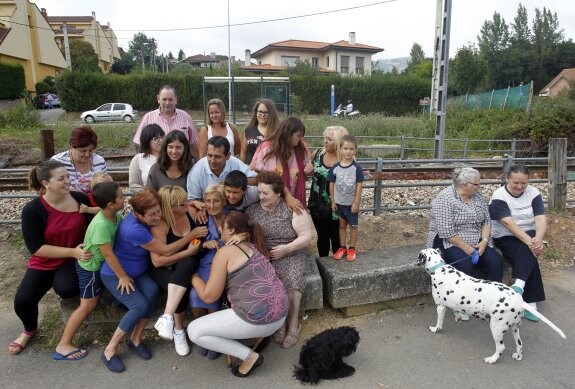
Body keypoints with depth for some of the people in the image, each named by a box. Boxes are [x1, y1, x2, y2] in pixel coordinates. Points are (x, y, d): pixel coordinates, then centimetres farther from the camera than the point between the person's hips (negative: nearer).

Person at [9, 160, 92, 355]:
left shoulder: (81, 199, -12)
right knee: (22, 300, -15)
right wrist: (72, 251, -26)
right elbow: (36, 248, -17)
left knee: (66, 289, -29)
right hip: (44, 263, 1)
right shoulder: (32, 210, -17)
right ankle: (30, 330, 22)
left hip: (74, 260, 0)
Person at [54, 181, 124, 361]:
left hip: (99, 264, 8)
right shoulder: (101, 225, -37)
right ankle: (64, 345, 11)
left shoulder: (117, 216, -12)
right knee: (88, 305, 1)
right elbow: (108, 254, -33)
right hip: (90, 267, -8)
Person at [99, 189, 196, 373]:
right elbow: (166, 250, -26)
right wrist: (192, 235, -19)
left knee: (152, 291, -22)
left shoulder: (145, 217, -13)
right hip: (114, 274, -7)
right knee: (140, 305, -24)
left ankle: (135, 339, -5)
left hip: (138, 272, 7)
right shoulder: (134, 230, -35)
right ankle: (109, 350, -5)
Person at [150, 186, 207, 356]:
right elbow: (157, 261, -22)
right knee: (183, 288, -32)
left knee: (187, 263, -33)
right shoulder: (160, 225, -19)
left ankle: (167, 317, -30)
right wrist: (188, 252, -24)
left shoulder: (191, 212, -7)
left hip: (187, 265, 3)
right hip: (164, 269, -3)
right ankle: (178, 330, -9)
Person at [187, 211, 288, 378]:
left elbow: (209, 296, -5)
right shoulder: (254, 247, 16)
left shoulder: (225, 252, -7)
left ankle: (249, 356, 1)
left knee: (194, 331, 4)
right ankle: (261, 333, 18)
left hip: (258, 319, -9)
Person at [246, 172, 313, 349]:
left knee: (291, 279, -30)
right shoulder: (252, 210, 3)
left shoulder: (292, 209, -9)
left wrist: (286, 249, -19)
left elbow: (306, 236, -9)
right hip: (261, 256, 2)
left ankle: (293, 323, -8)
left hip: (291, 254, -2)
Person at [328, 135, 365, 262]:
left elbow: (359, 186, -13)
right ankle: (342, 247, 29)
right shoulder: (335, 168, -8)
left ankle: (352, 249, 24)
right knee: (342, 225, 16)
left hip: (352, 203, -2)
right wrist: (333, 201, 0)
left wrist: (356, 203, -14)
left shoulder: (356, 168, -14)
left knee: (353, 226, 11)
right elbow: (331, 184, -1)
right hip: (339, 202, 2)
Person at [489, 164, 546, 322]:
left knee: (526, 252, -32)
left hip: (529, 235, 3)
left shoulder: (533, 193, -1)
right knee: (527, 255, -29)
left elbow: (541, 219, -13)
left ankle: (519, 285, -47)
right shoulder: (499, 196, -13)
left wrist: (537, 239, -33)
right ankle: (530, 302, -34)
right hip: (505, 237, -3)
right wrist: (529, 241, -36)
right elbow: (509, 223, -24)